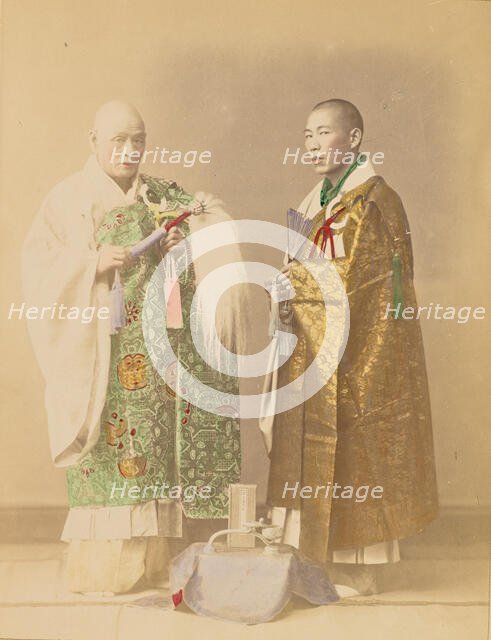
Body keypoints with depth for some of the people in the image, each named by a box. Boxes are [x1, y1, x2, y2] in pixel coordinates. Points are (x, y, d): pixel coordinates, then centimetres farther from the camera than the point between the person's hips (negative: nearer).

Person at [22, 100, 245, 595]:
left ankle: (158, 560, 16)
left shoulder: (163, 195, 15)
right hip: (103, 351, -4)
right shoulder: (68, 198, 4)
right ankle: (102, 567, 10)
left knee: (162, 449, 4)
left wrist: (208, 215, -8)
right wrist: (94, 261, -18)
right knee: (110, 451, -4)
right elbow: (37, 265, -4)